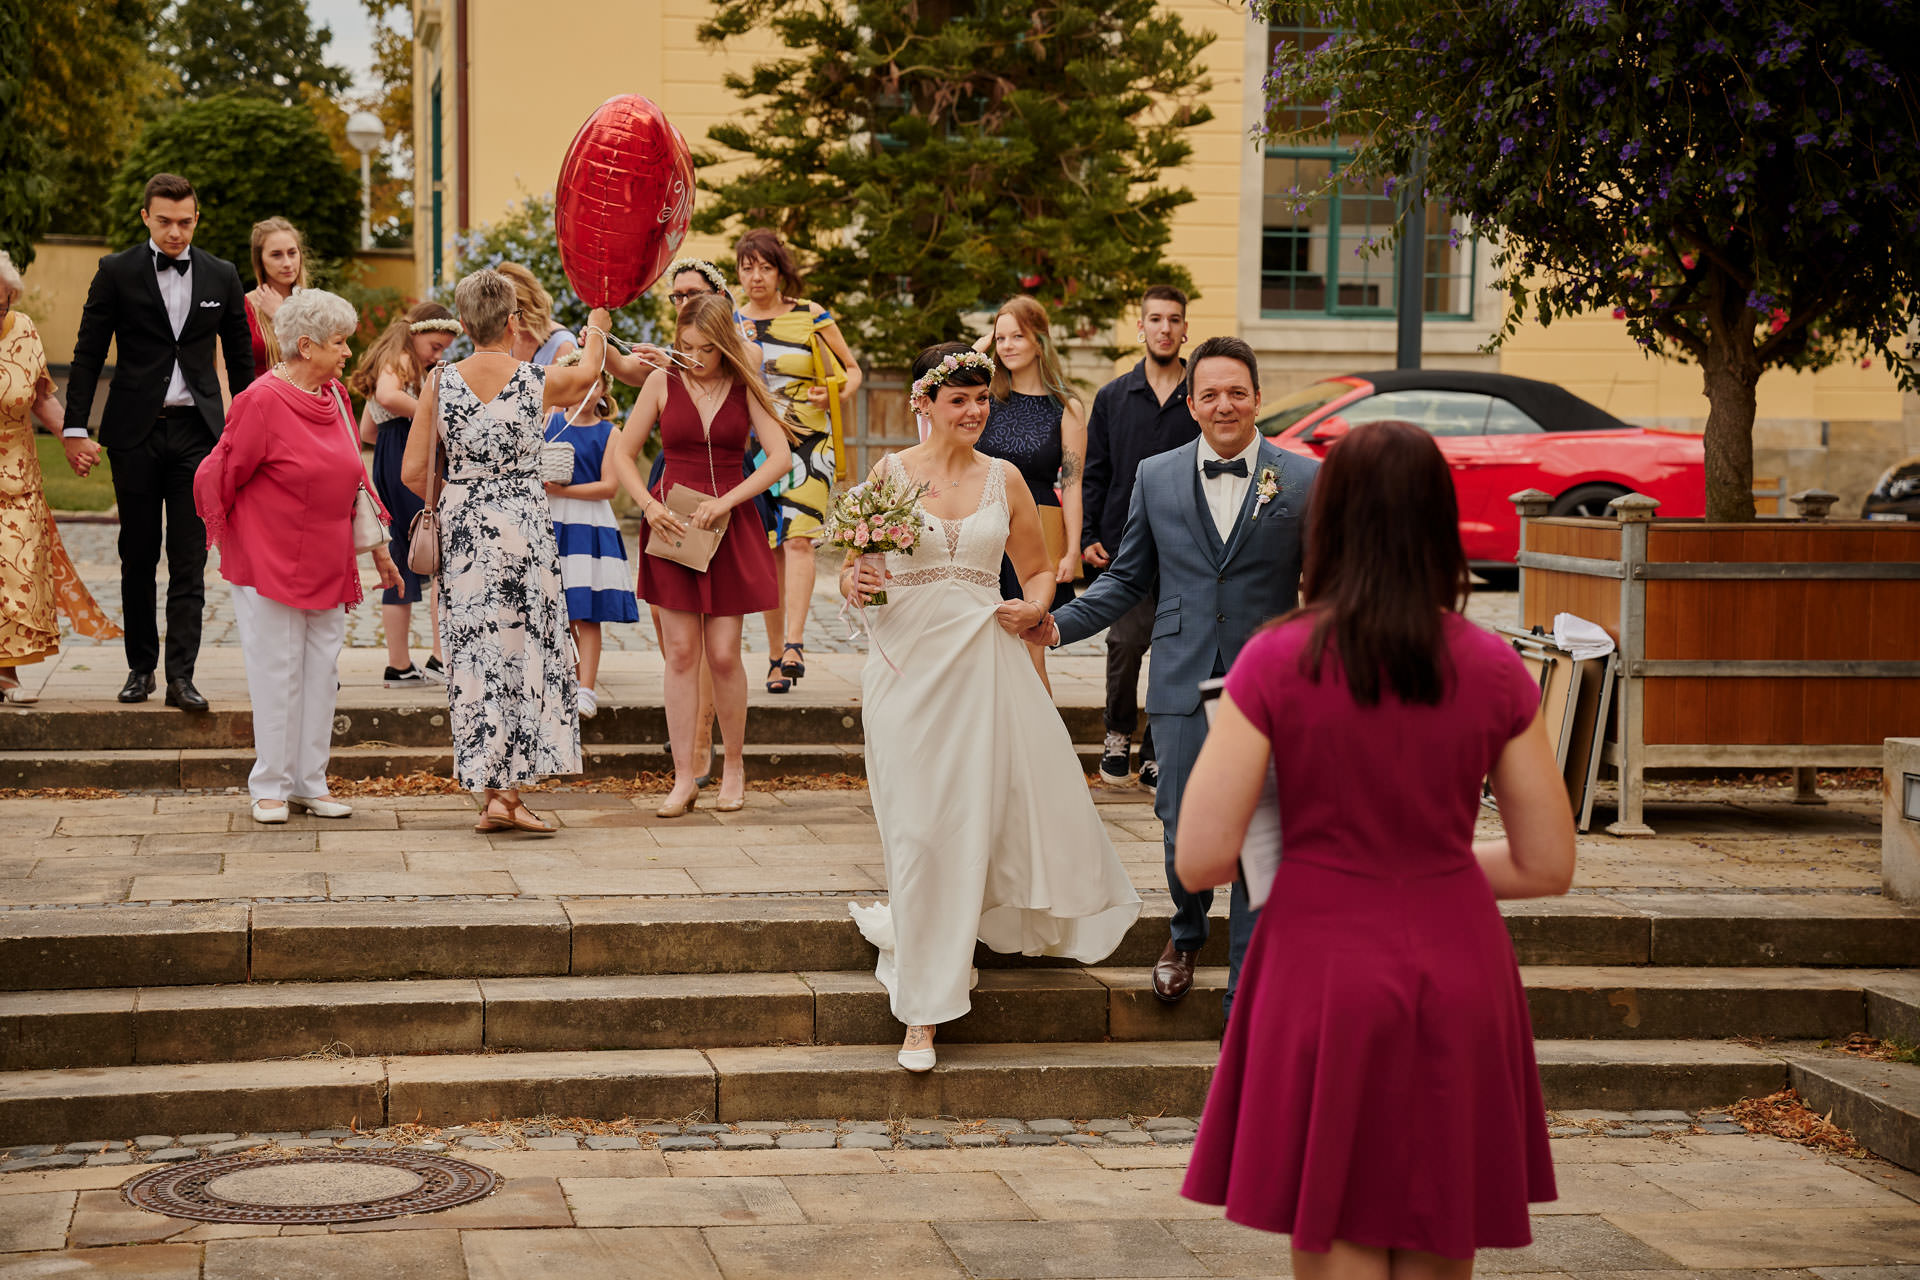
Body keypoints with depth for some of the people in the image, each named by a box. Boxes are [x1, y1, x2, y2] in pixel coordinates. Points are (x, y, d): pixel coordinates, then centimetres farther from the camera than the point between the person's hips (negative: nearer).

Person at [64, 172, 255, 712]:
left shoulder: (221, 277, 7)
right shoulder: (117, 272, 1)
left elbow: (240, 356, 14)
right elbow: (88, 354, 1)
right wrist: (76, 426, -5)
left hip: (197, 430, 1)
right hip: (135, 430, -1)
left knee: (190, 559, -4)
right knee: (138, 556, 6)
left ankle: (181, 676, -6)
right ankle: (140, 666, 17)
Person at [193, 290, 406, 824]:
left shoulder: (336, 397, 8)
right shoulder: (262, 400, -14)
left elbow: (354, 479, 17)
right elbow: (216, 478, -8)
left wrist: (377, 549, 17)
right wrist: (230, 541, 2)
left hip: (327, 566, 7)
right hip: (270, 561, -7)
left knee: (322, 672, 8)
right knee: (276, 674, -1)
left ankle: (311, 784, 17)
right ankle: (271, 788, 9)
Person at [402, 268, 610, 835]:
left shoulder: (441, 382, -3)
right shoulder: (540, 382, -6)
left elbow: (412, 472, -2)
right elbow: (587, 375, 19)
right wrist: (596, 330, 40)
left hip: (462, 532, 2)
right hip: (524, 525, -2)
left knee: (477, 656, 8)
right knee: (524, 653, 4)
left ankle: (492, 789, 11)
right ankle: (507, 792, 1)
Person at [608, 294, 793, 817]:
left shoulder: (745, 389, 2)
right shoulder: (663, 384, 3)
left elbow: (780, 455, -6)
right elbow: (622, 453, 8)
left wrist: (725, 501, -14)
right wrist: (649, 505, -7)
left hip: (730, 530, 0)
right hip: (672, 526, 0)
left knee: (724, 654, -2)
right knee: (680, 652, -2)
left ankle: (734, 765, 18)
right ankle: (683, 779, 2)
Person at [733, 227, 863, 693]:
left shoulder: (812, 317, 4)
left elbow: (851, 370, 13)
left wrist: (837, 393, -8)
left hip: (808, 442, -2)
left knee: (797, 538, -18)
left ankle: (794, 644, -26)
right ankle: (776, 654, 8)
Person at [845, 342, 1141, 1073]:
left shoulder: (1003, 479, 8)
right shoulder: (890, 473, 2)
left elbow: (1037, 569, 16)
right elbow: (853, 569, 6)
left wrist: (1033, 607, -5)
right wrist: (855, 585, -16)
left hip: (984, 660, 2)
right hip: (909, 663, -2)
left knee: (981, 815, 1)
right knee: (918, 827, -2)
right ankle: (921, 1008, 6)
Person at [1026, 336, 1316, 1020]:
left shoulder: (1305, 481, 1)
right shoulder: (1156, 478, 8)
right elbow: (1128, 579, 13)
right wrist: (1060, 623, 2)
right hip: (1183, 683, 2)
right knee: (1183, 832, 3)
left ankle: (1247, 999, 12)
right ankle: (1186, 934, 36)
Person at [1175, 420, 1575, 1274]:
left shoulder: (1277, 662, -9)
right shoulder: (1492, 671, -2)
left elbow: (1200, 863, -10)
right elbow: (1549, 866, 3)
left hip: (1327, 976, -3)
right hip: (1455, 976, 3)